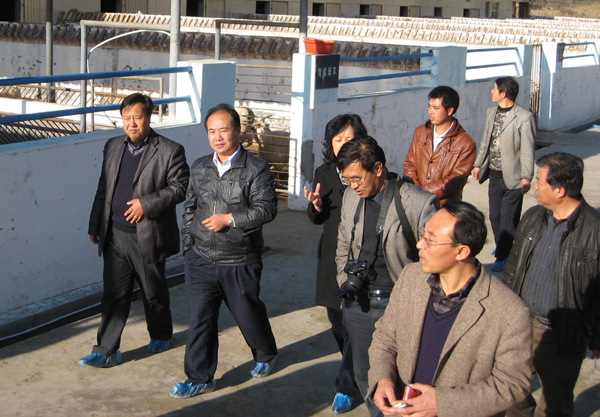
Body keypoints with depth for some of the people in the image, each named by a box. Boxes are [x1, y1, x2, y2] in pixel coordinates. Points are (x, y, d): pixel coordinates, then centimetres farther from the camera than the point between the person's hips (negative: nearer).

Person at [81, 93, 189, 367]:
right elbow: (103, 188, 16)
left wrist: (146, 204, -21)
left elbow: (180, 187, -12)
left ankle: (161, 335, 36)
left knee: (154, 293, 12)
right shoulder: (113, 147, 10)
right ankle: (106, 351, 9)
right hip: (115, 236, 4)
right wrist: (95, 225, 15)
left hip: (148, 237, -4)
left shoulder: (169, 151, -8)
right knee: (114, 295, 4)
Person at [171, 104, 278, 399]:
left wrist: (229, 219, -20)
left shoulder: (256, 169, -7)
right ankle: (199, 378, 12)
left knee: (248, 314, 12)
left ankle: (265, 355, 41)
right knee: (200, 319, 1)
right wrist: (188, 243, 14)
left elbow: (266, 208, -15)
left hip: (240, 263, -3)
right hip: (201, 260, 4)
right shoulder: (199, 168, 9)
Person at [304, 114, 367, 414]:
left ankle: (346, 386, 10)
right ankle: (357, 370, 38)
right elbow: (317, 219, 11)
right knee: (337, 321, 16)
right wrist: (316, 206, -10)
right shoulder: (324, 173, 6)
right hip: (332, 258, 6)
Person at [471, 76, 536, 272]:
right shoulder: (492, 112, 8)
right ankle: (502, 247, 36)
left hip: (512, 177, -7)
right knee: (495, 216, 16)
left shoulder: (524, 118, -15)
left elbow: (528, 150, -16)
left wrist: (526, 177, -19)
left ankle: (503, 256, 9)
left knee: (509, 219, 0)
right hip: (495, 175, 7)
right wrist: (478, 164, 17)